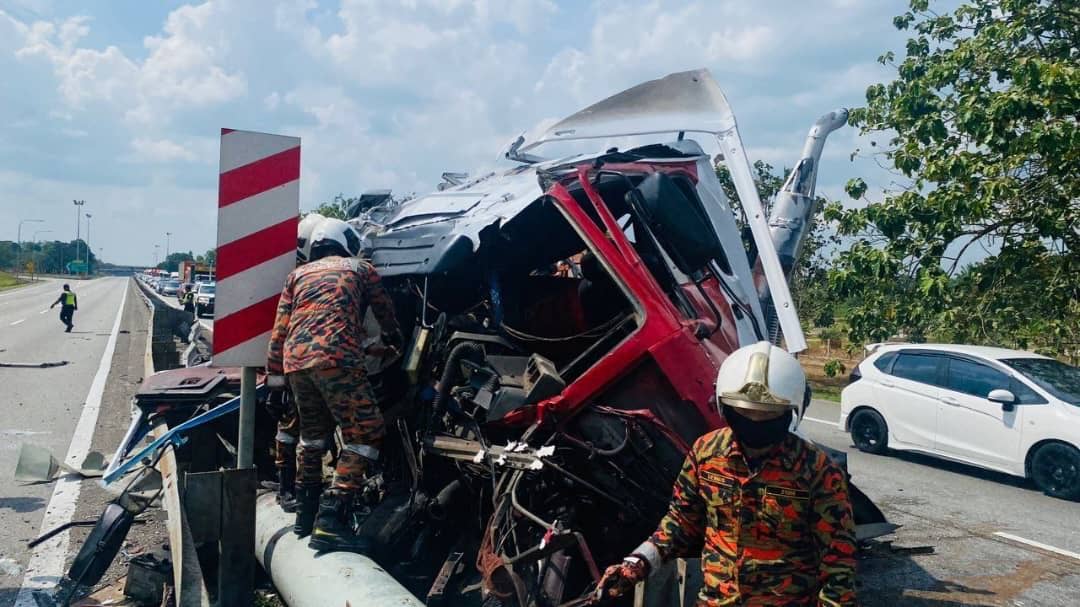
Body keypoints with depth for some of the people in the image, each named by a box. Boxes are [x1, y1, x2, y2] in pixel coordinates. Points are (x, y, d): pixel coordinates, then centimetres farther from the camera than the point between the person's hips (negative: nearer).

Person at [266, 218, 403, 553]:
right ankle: (331, 522, -14)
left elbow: (280, 327, 19)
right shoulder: (361, 268, 20)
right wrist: (394, 339, 51)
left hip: (295, 360, 6)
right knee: (365, 435, -3)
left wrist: (274, 374, 19)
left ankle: (305, 513, 31)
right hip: (336, 358, -6)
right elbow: (386, 312, 31)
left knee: (313, 432, 24)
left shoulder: (298, 273, 27)